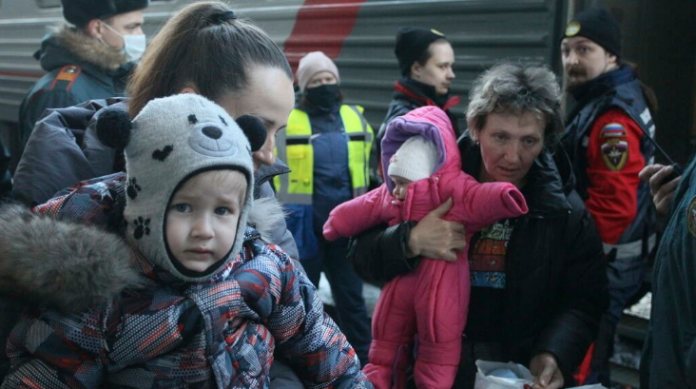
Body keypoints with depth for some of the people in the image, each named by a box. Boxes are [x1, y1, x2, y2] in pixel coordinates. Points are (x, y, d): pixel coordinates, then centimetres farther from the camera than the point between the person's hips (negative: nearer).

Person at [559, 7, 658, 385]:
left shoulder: (613, 118, -22)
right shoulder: (599, 100, 12)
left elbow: (614, 208, -27)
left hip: (605, 264, -10)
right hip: (606, 257, 10)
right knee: (589, 359, 20)